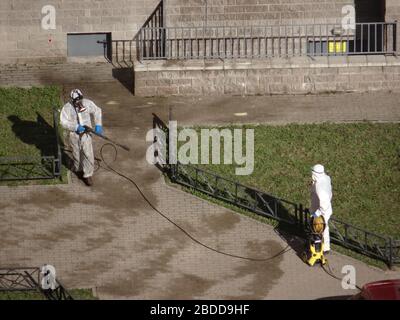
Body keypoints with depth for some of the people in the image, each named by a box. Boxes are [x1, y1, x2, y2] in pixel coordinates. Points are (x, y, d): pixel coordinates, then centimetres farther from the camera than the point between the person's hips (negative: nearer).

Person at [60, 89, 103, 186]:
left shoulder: (87, 103, -10)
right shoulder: (67, 108, -16)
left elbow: (97, 111, 5)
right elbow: (64, 122, -18)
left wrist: (98, 125, -2)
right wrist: (76, 127, -27)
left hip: (86, 133, 1)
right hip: (74, 134, 0)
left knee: (88, 154, -5)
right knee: (77, 154, 16)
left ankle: (88, 175, 4)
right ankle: (78, 170, 41)